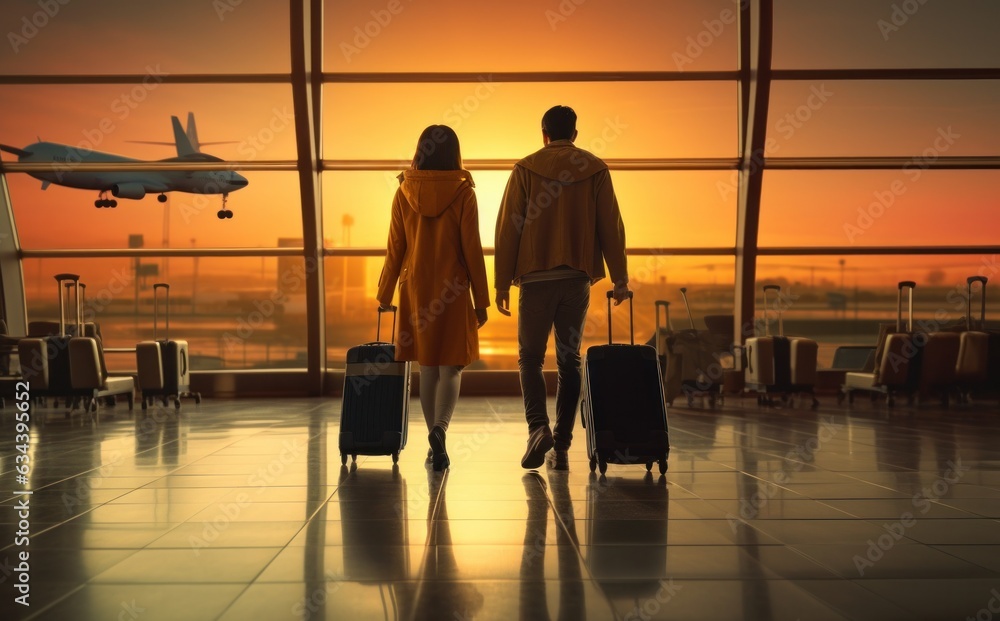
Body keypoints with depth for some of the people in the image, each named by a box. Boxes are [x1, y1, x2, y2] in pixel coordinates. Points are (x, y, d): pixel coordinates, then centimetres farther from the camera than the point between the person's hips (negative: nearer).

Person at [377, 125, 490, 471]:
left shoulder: (404, 192, 0)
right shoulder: (463, 193, -6)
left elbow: (395, 250, 2)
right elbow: (472, 250, -6)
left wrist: (384, 295, 11)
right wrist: (481, 300, 0)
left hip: (415, 289, 3)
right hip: (452, 290, -2)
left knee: (427, 367, 13)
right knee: (450, 367, 4)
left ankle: (435, 446, 18)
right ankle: (439, 428, -20)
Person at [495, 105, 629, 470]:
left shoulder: (525, 169, 1)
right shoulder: (595, 169, 5)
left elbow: (507, 228, -1)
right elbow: (611, 226, 2)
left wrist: (502, 283, 2)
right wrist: (619, 278, 6)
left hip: (536, 276, -2)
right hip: (578, 278, 2)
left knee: (530, 356, 8)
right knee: (569, 360, 8)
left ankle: (538, 426, -14)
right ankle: (562, 446, 8)